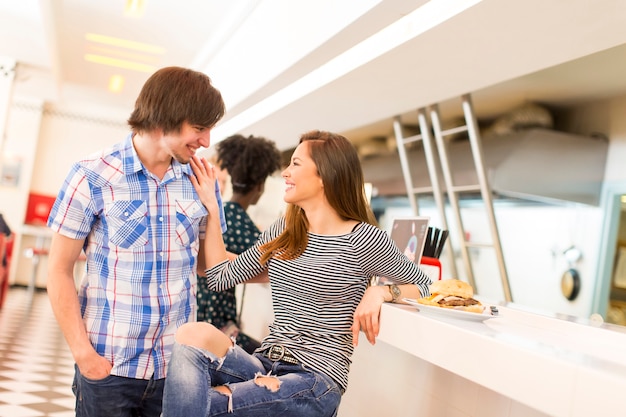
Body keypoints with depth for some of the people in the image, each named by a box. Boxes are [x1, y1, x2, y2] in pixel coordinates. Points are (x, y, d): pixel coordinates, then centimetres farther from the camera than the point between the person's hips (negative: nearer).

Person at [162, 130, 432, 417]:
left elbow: (423, 285, 3)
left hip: (316, 381, -6)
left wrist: (380, 292, -16)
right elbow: (221, 277, 12)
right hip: (267, 364, 6)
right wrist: (211, 207, 12)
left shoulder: (363, 239, -7)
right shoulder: (282, 231, 11)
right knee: (193, 335, -25)